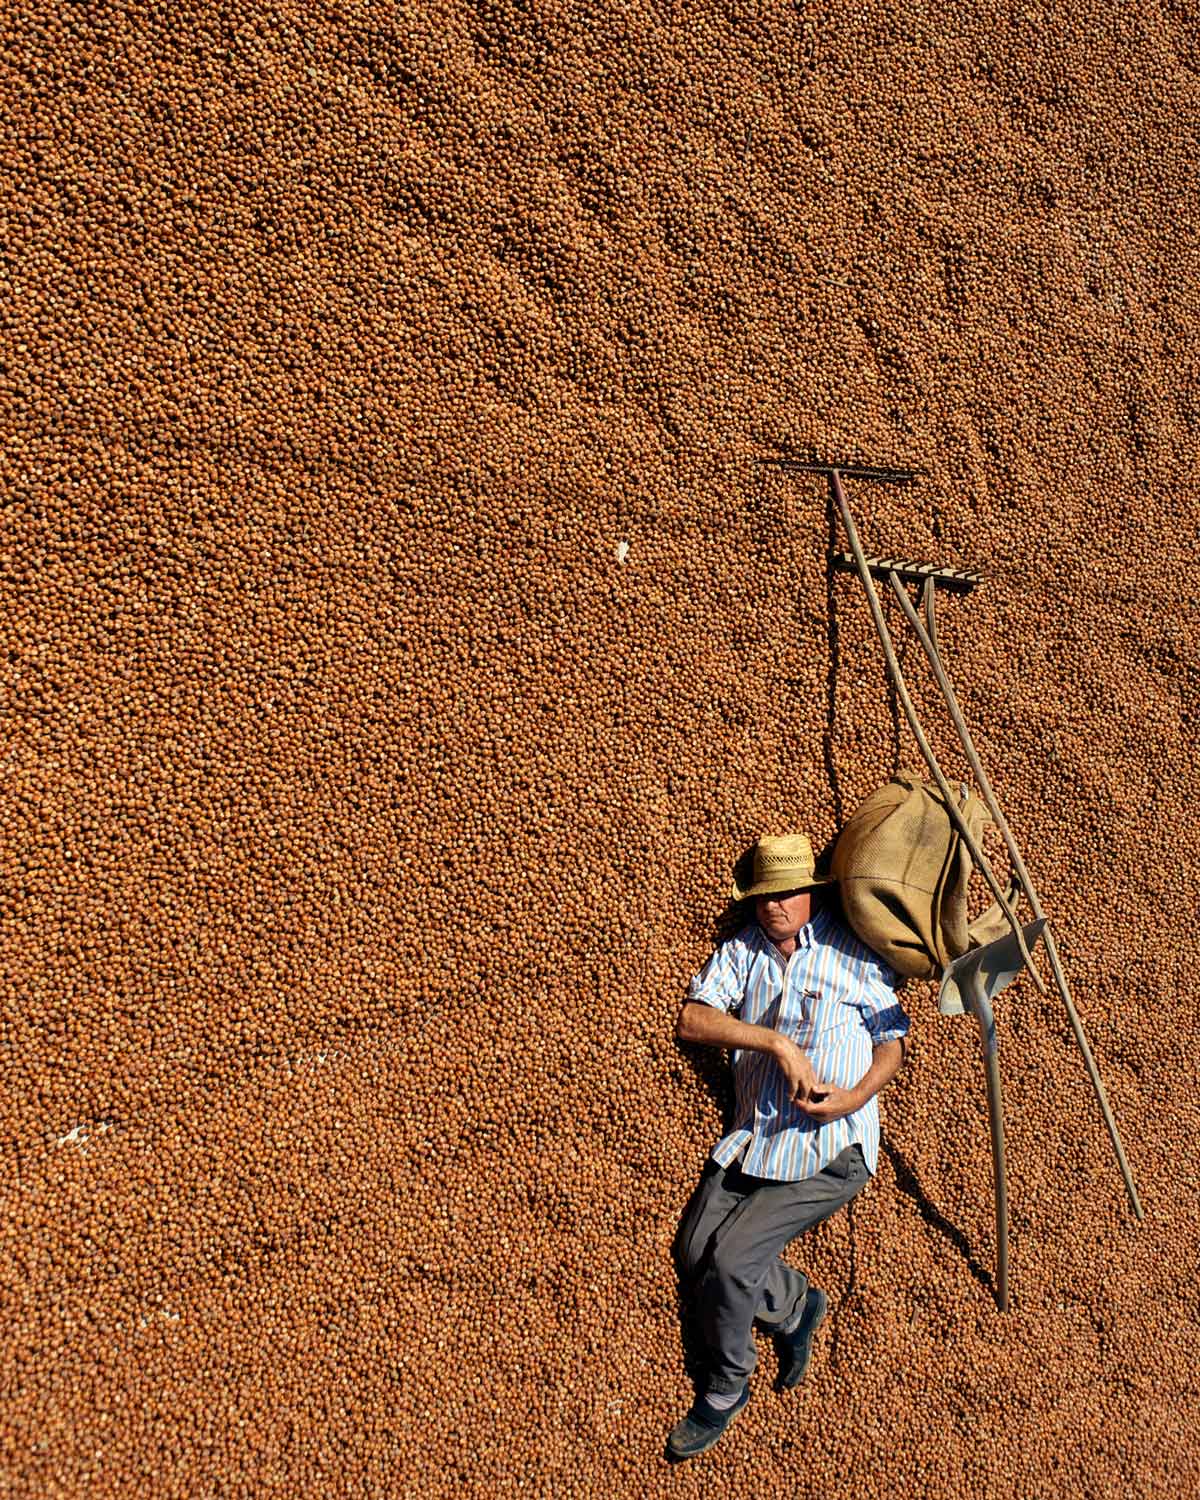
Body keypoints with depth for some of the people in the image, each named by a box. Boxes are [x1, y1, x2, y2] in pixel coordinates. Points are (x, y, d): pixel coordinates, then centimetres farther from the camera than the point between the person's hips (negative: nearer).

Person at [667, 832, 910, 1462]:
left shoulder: (852, 954, -1)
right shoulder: (742, 950, 6)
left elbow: (892, 1041, 6)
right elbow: (690, 1019, -8)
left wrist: (857, 1095, -14)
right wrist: (776, 1041, -20)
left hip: (827, 1149, -5)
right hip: (753, 1138, 5)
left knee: (731, 1257, -15)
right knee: (693, 1250, -6)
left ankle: (725, 1388, 13)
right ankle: (795, 1305, 23)